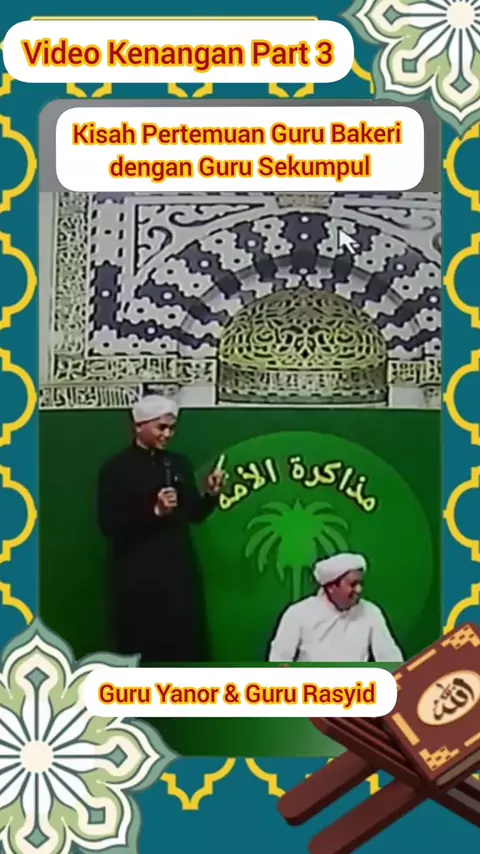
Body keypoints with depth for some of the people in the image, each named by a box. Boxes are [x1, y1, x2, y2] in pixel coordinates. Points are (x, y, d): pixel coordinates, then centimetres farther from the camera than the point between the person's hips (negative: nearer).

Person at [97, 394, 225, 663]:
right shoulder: (117, 469, -4)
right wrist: (154, 511, -20)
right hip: (137, 574, -4)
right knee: (141, 648, 1)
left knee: (187, 644, 6)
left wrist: (212, 495, -8)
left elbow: (194, 515, 11)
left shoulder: (179, 464, 9)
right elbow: (109, 525, -10)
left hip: (179, 569, 4)